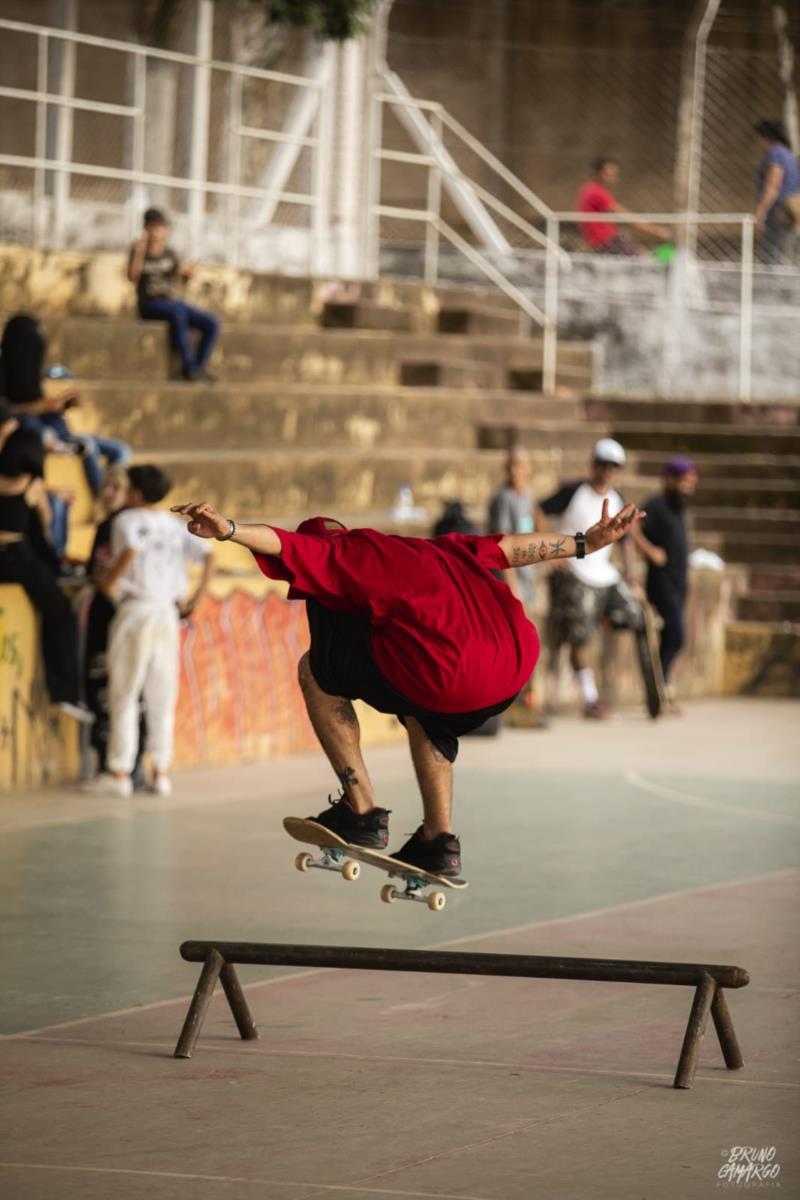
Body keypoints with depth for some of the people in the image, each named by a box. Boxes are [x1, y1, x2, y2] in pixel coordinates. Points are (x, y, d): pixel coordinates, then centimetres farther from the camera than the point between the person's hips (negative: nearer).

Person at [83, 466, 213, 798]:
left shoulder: (127, 519, -3)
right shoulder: (174, 525, 14)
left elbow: (131, 549, -23)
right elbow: (206, 555, 9)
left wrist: (109, 580, -12)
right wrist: (196, 597, 11)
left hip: (135, 610, -5)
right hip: (168, 612, 5)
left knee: (124, 696, -1)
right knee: (162, 698, 8)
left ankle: (119, 773, -3)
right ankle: (161, 772, 8)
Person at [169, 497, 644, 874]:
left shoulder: (345, 552, 12)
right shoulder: (433, 548, 32)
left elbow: (285, 544, -6)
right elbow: (515, 546, 37)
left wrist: (229, 529, -22)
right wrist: (587, 542, 48)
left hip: (453, 680, -8)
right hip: (518, 668, 8)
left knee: (316, 671, 13)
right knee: (421, 710, 39)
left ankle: (363, 812, 12)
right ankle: (439, 839, 35)